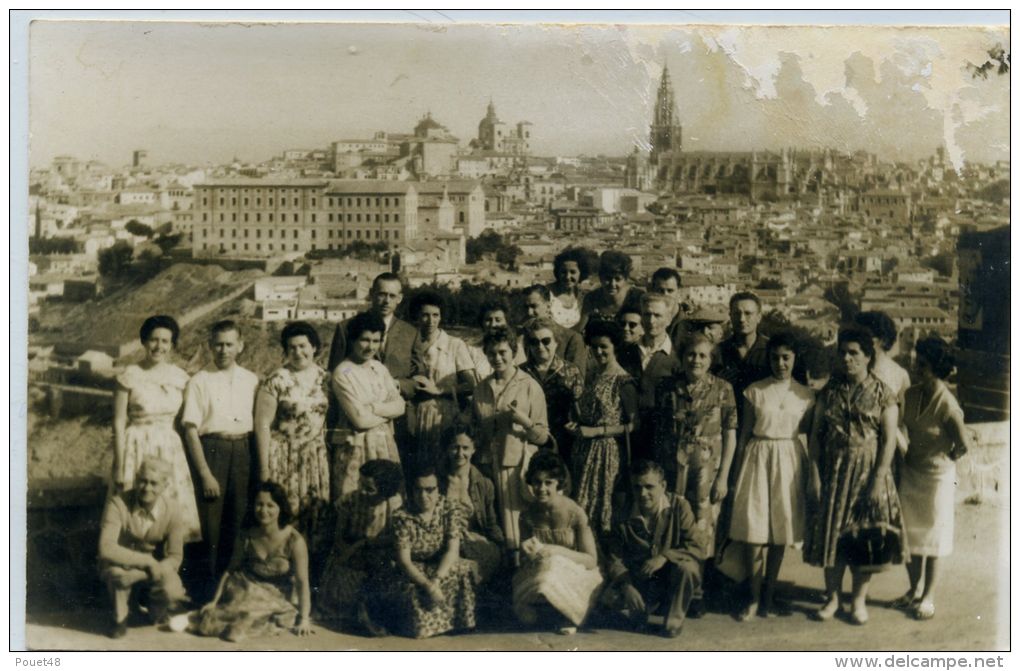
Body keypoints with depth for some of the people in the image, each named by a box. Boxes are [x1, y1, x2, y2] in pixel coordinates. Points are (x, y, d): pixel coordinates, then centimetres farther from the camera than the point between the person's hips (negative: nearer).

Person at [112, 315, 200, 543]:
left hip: (171, 449, 3)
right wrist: (120, 469, -7)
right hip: (137, 449, -3)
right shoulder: (129, 376, -6)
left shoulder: (180, 377, 4)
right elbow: (118, 424, -5)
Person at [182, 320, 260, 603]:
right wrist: (205, 473, -11)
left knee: (237, 523, 10)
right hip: (211, 450, -3)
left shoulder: (251, 380, 9)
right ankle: (205, 593, 16)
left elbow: (258, 424, 10)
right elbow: (191, 430, -5)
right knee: (210, 524, 1)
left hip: (244, 451, 3)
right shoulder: (199, 382, -2)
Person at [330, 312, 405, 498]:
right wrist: (388, 411, -3)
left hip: (385, 444, 6)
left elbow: (400, 406, 0)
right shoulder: (342, 373, -11)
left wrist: (373, 408, -15)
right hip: (356, 448, -6)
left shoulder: (380, 368, 9)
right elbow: (361, 419, -16)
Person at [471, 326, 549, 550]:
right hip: (488, 467, 4)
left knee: (518, 531, -5)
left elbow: (542, 436, -2)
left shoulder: (529, 386, -2)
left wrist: (523, 420, -18)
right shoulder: (481, 388, 11)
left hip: (519, 467, -4)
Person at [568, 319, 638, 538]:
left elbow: (632, 424, -13)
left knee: (600, 504, 2)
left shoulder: (623, 382, -12)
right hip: (585, 448, 6)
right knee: (582, 504, 10)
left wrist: (596, 431, -15)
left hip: (608, 451, -6)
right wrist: (577, 425, 5)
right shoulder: (592, 375, 8)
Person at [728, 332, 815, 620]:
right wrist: (739, 471, 0)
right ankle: (755, 597, 9)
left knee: (781, 530, 7)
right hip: (758, 458, -1)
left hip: (790, 460, 1)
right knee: (753, 530, -4)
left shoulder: (805, 395, 4)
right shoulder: (754, 391, 0)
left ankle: (769, 594, 21)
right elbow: (745, 432, 3)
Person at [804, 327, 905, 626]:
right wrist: (814, 474, -2)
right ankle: (832, 597, 18)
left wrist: (878, 480, -13)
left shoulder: (882, 393, -3)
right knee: (831, 531, 5)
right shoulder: (830, 390, 5)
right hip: (833, 469, 2)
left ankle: (859, 599, 18)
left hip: (868, 469, -2)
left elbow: (889, 439, -7)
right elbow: (815, 434, 4)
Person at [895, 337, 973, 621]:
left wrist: (947, 457, -3)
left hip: (937, 476, -6)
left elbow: (964, 445, -20)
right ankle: (914, 590, 29)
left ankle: (928, 597, 19)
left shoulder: (947, 404, -20)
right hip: (910, 472, 6)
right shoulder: (911, 395, -2)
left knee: (932, 538, 7)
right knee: (910, 534, 13)